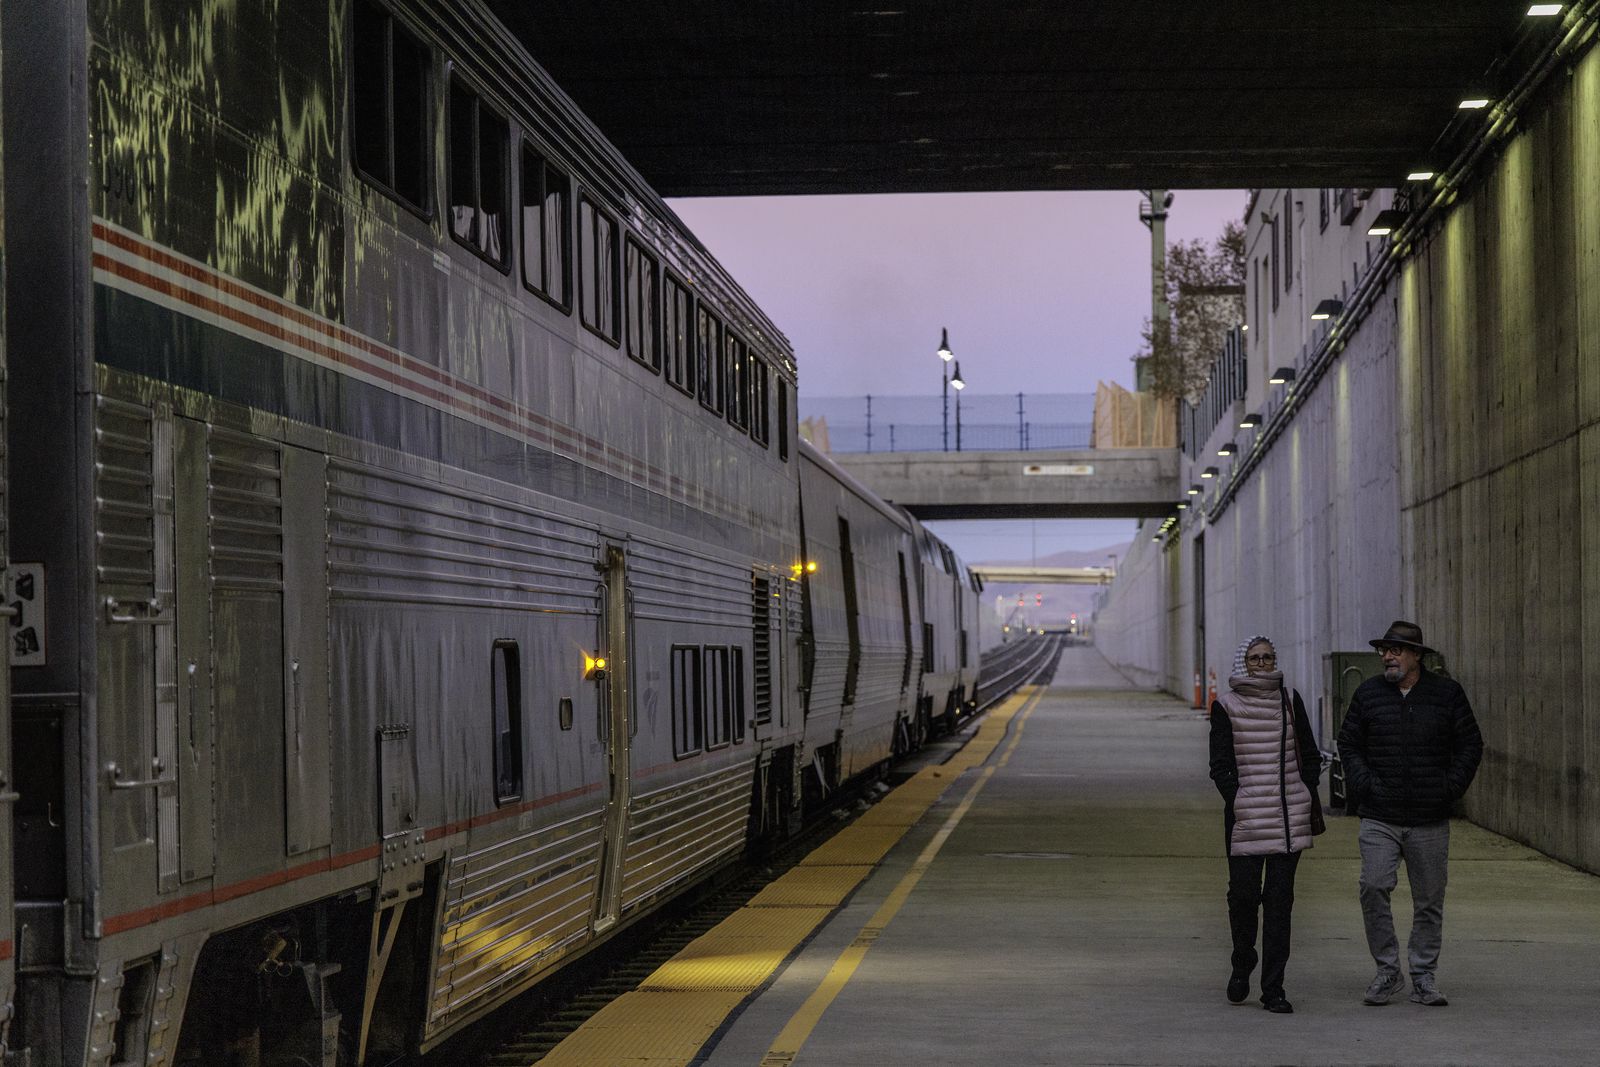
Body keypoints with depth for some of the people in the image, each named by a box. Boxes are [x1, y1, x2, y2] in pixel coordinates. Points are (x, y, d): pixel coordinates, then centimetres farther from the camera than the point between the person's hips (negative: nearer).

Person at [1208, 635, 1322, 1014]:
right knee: (1243, 893, -4)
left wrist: (1310, 799, 6)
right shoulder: (1225, 707, 4)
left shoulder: (1290, 701, 11)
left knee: (1280, 899, 0)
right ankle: (1242, 965, 23)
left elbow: (1309, 756, 16)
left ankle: (1273, 989, 2)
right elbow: (1220, 765, 2)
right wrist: (1236, 800, -10)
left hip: (1289, 813, 2)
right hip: (1245, 814, -2)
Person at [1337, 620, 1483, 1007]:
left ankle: (1423, 978, 15)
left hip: (1429, 820, 0)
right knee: (1373, 888, -13)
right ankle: (1387, 971, 0)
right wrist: (1362, 785, -1)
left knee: (1429, 900, 5)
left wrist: (1450, 788, -1)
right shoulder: (1368, 693, 5)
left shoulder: (1446, 694, 4)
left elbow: (1470, 745, 9)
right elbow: (1348, 743, 13)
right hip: (1379, 819, 0)